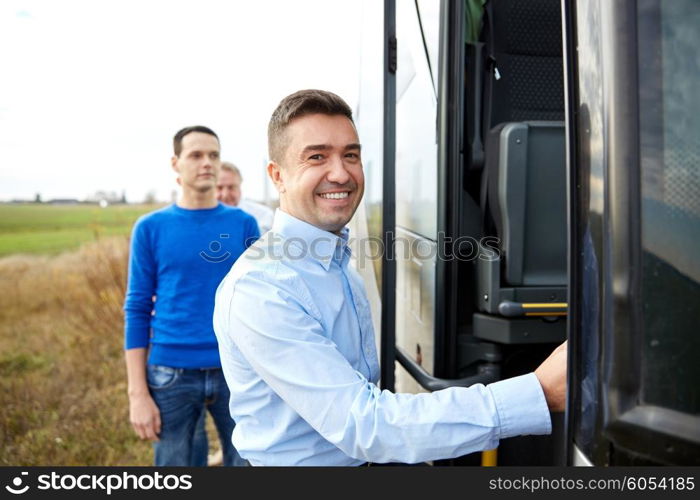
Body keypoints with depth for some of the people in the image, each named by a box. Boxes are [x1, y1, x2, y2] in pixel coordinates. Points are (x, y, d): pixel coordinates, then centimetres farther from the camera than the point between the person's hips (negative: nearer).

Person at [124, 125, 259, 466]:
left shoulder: (244, 224, 3)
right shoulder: (151, 228, 0)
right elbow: (137, 310, 0)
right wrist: (138, 392, -4)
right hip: (171, 374, 0)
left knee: (246, 459, 13)